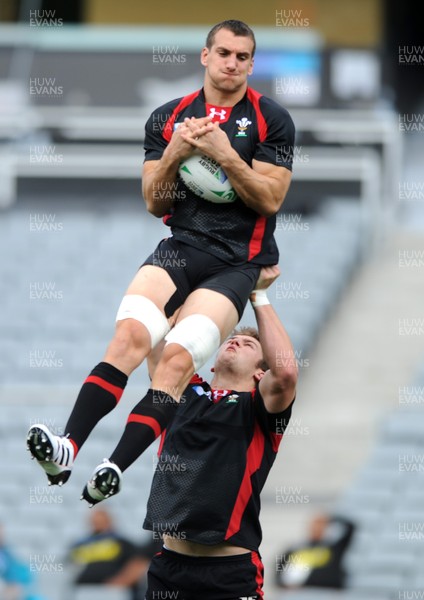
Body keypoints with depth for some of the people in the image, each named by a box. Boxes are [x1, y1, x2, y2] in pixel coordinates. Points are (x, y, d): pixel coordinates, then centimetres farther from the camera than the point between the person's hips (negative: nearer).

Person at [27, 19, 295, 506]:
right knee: (130, 333, -24)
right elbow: (154, 202, 12)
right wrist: (174, 154, -6)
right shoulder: (168, 118, 12)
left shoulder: (271, 119, 3)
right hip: (181, 247, 3)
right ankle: (67, 449, -35)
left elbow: (271, 199, -4)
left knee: (177, 356, -24)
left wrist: (225, 155, -14)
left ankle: (115, 469, -33)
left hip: (237, 262, -3)